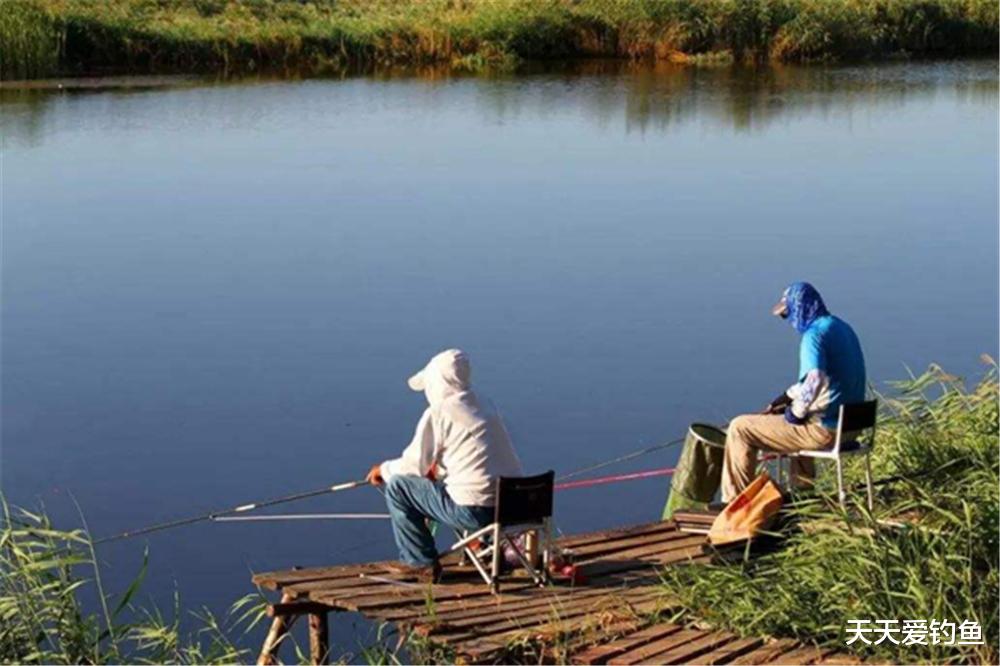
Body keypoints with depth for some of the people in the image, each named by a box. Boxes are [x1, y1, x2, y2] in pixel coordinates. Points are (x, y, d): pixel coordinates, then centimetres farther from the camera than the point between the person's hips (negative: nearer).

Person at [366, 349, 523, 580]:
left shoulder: (439, 413, -8)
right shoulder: (486, 407, 14)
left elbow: (414, 466, -3)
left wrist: (384, 469, 16)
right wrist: (437, 468, 29)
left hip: (476, 511, -8)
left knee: (397, 486, 5)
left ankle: (421, 563, 12)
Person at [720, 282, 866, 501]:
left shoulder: (815, 334, -18)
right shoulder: (841, 327, 12)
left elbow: (813, 382, -33)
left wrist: (795, 414, -17)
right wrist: (786, 398, 19)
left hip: (826, 428, -9)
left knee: (740, 428, -1)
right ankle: (803, 489, 39)